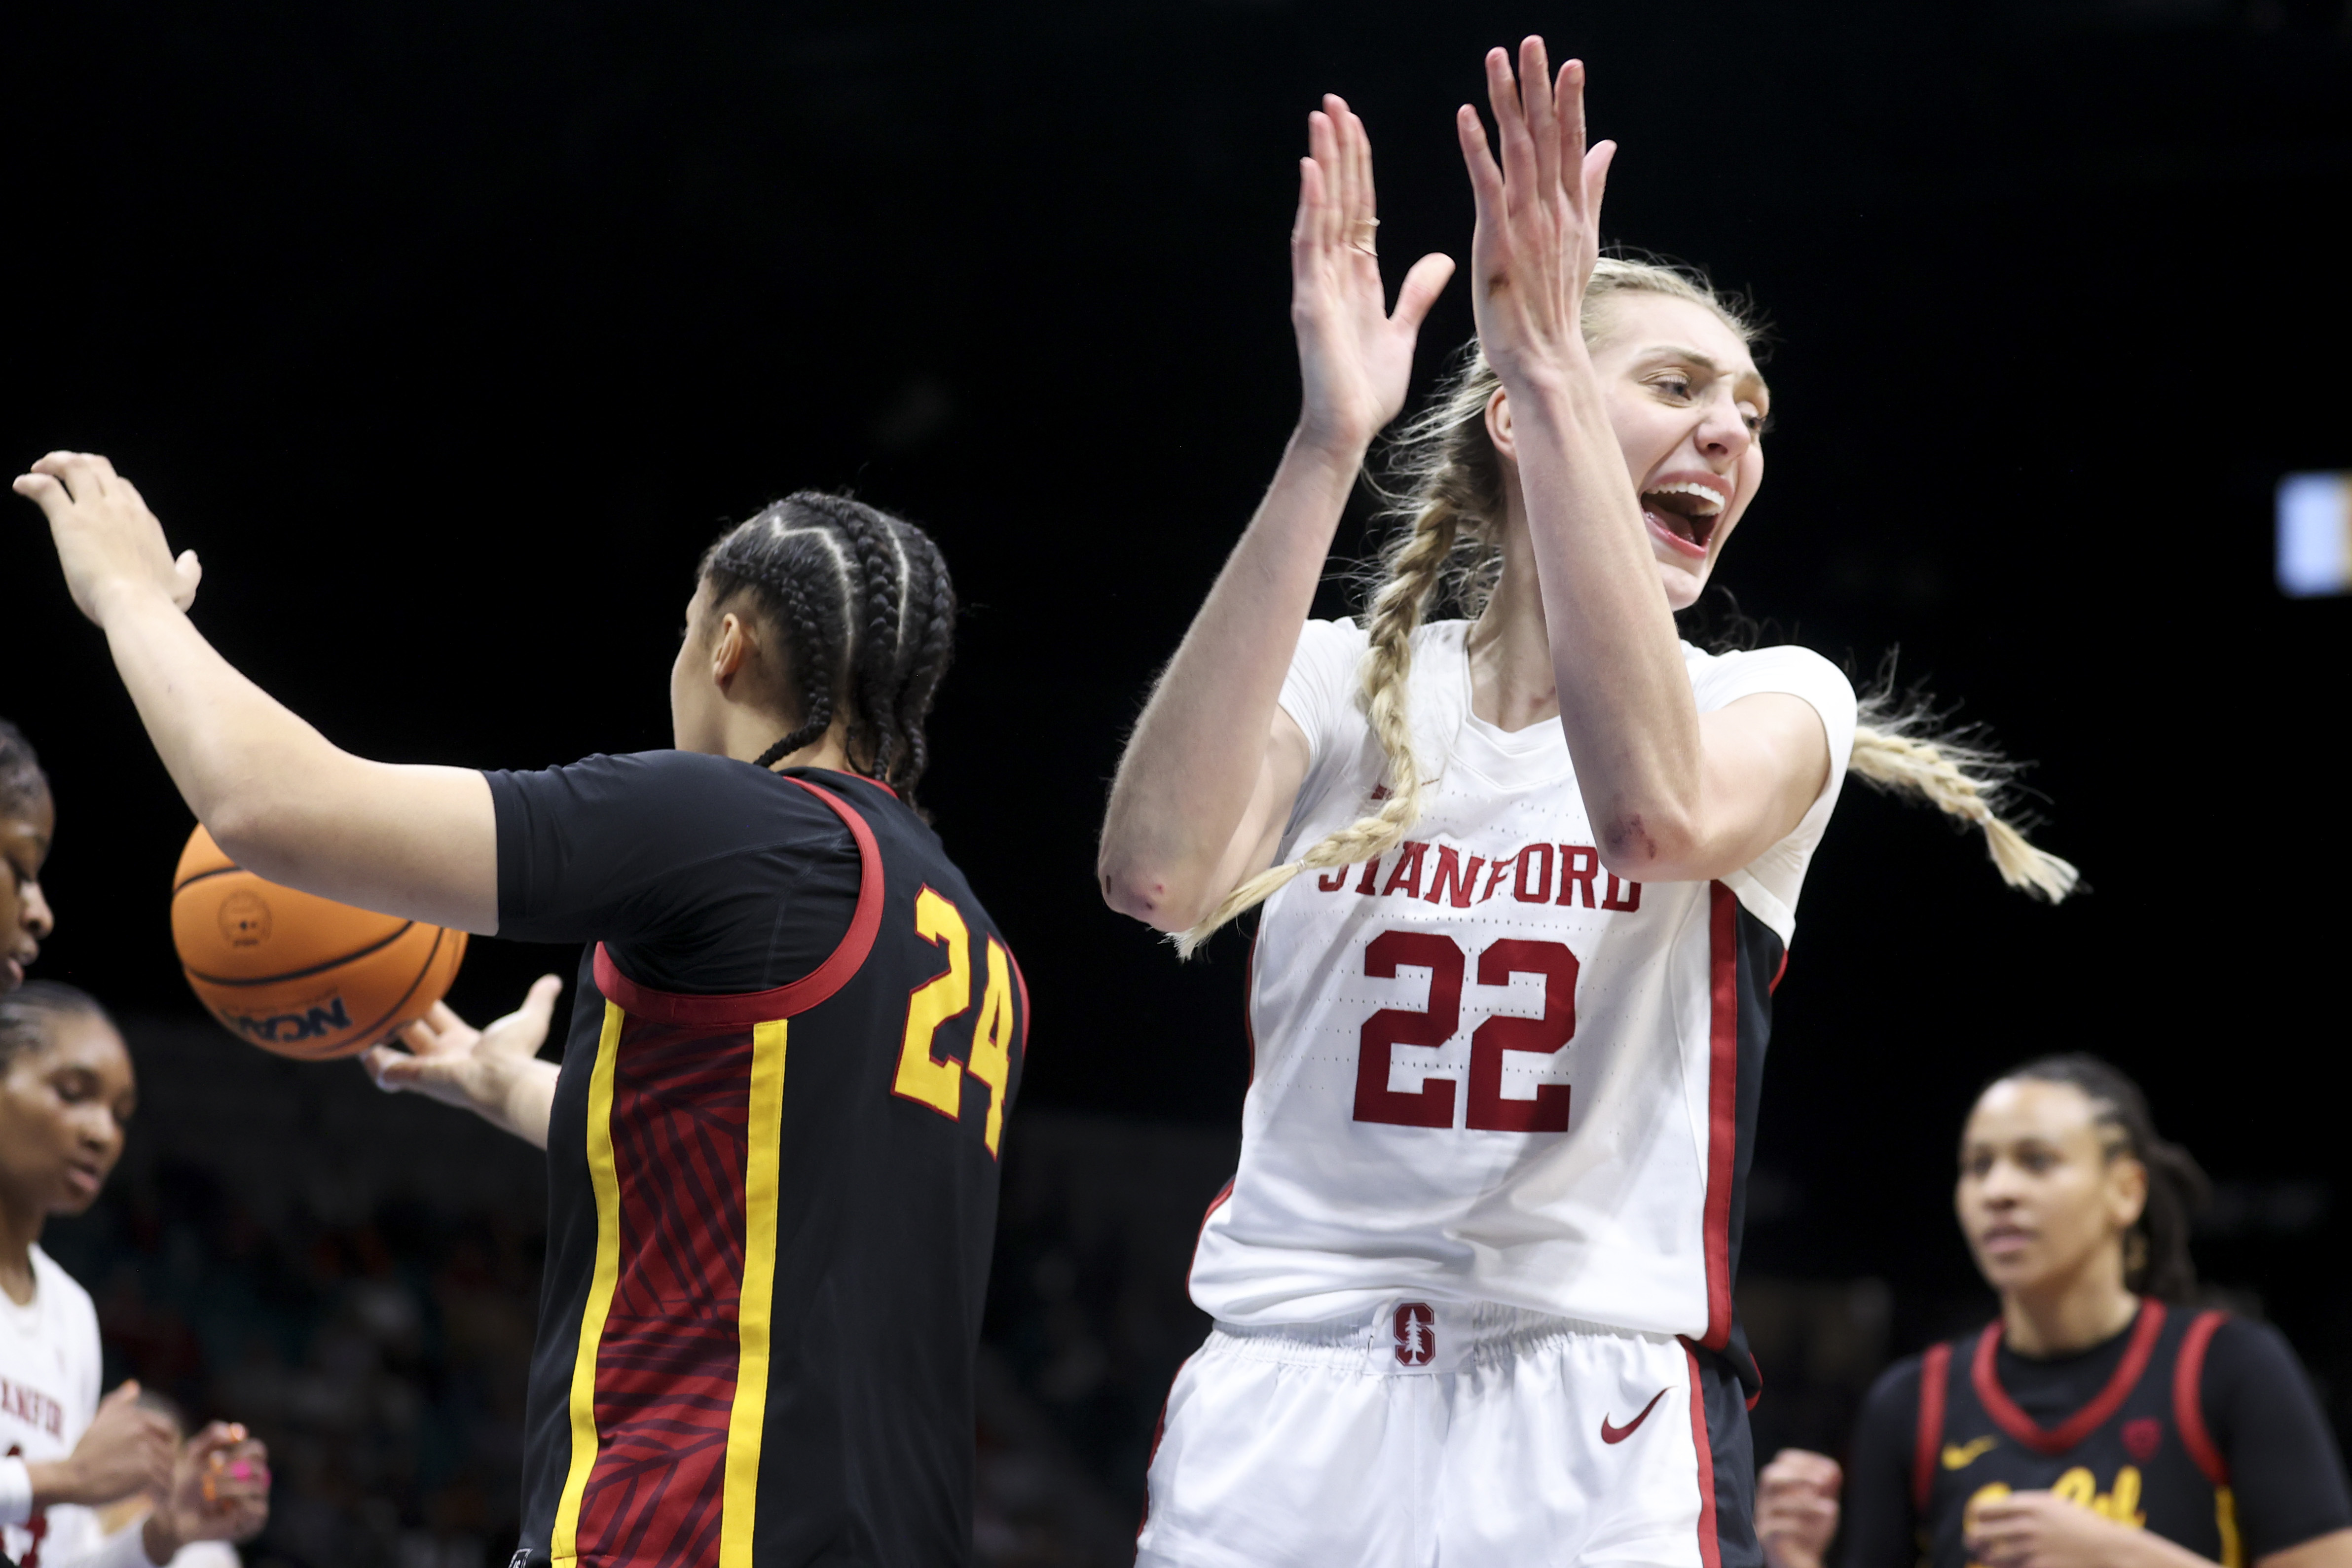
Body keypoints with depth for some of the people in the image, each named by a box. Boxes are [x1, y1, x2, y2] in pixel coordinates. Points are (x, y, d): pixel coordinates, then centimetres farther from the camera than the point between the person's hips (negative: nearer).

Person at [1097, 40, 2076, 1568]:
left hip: (1591, 1443, -1)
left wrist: (1551, 369, -24)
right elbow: (1156, 871, -15)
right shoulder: (1347, 682, 7)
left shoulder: (1772, 701, 5)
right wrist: (1326, 448, -19)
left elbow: (1659, 817, -21)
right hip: (1278, 1420, 1)